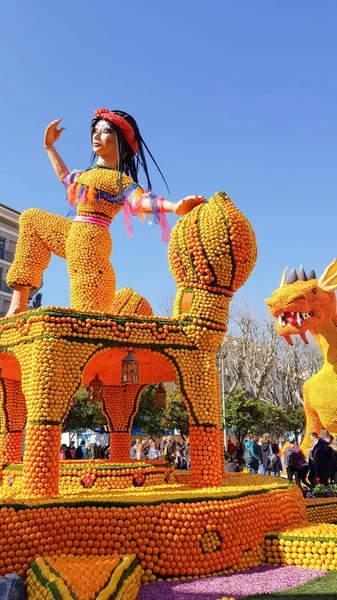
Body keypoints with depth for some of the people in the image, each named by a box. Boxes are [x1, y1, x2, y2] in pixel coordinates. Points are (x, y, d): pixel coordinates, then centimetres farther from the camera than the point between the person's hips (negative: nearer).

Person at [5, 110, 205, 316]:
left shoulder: (120, 180, -8)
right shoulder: (88, 174, 19)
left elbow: (140, 201, -26)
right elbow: (65, 177, 40)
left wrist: (174, 206, -45)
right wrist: (49, 146, 46)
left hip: (89, 240, -10)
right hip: (74, 237, 10)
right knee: (31, 218, 24)